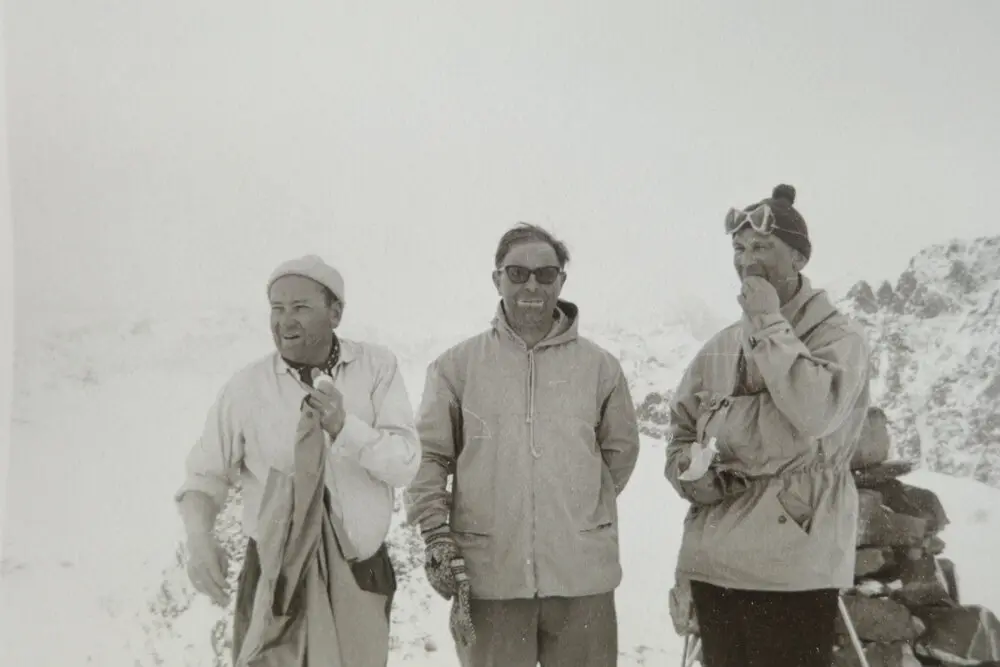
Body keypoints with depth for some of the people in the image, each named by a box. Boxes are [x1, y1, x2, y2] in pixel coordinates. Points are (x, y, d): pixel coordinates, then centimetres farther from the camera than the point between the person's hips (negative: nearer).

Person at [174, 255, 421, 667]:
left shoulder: (377, 367, -3)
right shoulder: (246, 386, -5)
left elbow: (405, 463, -10)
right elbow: (206, 475, 1)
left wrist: (344, 426, -25)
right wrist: (199, 539, -17)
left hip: (360, 579, 2)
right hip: (276, 581, -1)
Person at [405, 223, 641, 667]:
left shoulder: (600, 366, 5)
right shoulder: (457, 366, 1)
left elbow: (621, 448, 15)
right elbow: (428, 456, 3)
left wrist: (584, 512, 11)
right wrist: (436, 536, -5)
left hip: (583, 575, 1)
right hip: (487, 575, -1)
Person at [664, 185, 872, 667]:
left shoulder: (839, 337, -3)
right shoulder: (718, 348, 13)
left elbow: (815, 414, -22)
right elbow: (680, 432, 21)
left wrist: (769, 325, -13)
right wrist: (690, 475, -1)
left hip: (793, 566, -6)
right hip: (712, 561, 6)